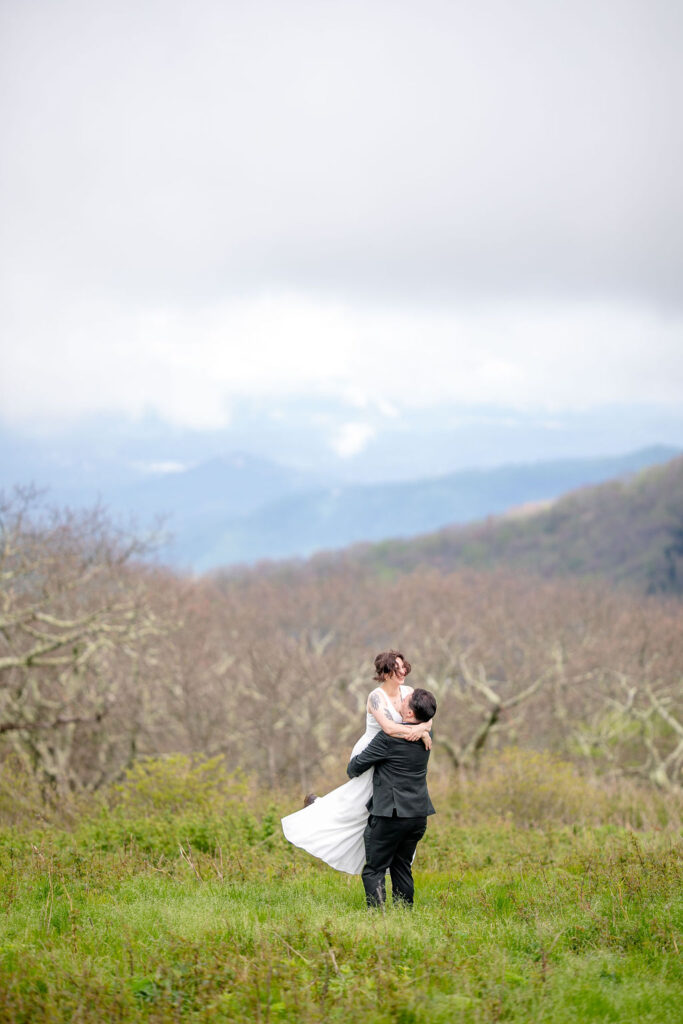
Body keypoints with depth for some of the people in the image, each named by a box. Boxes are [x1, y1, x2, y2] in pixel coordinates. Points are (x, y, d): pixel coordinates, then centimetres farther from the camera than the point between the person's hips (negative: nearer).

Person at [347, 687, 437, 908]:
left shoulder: (389, 737, -17)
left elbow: (357, 765, -6)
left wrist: (352, 770, 18)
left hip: (391, 814, -7)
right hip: (419, 813, 7)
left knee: (374, 870, -1)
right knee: (402, 867, 17)